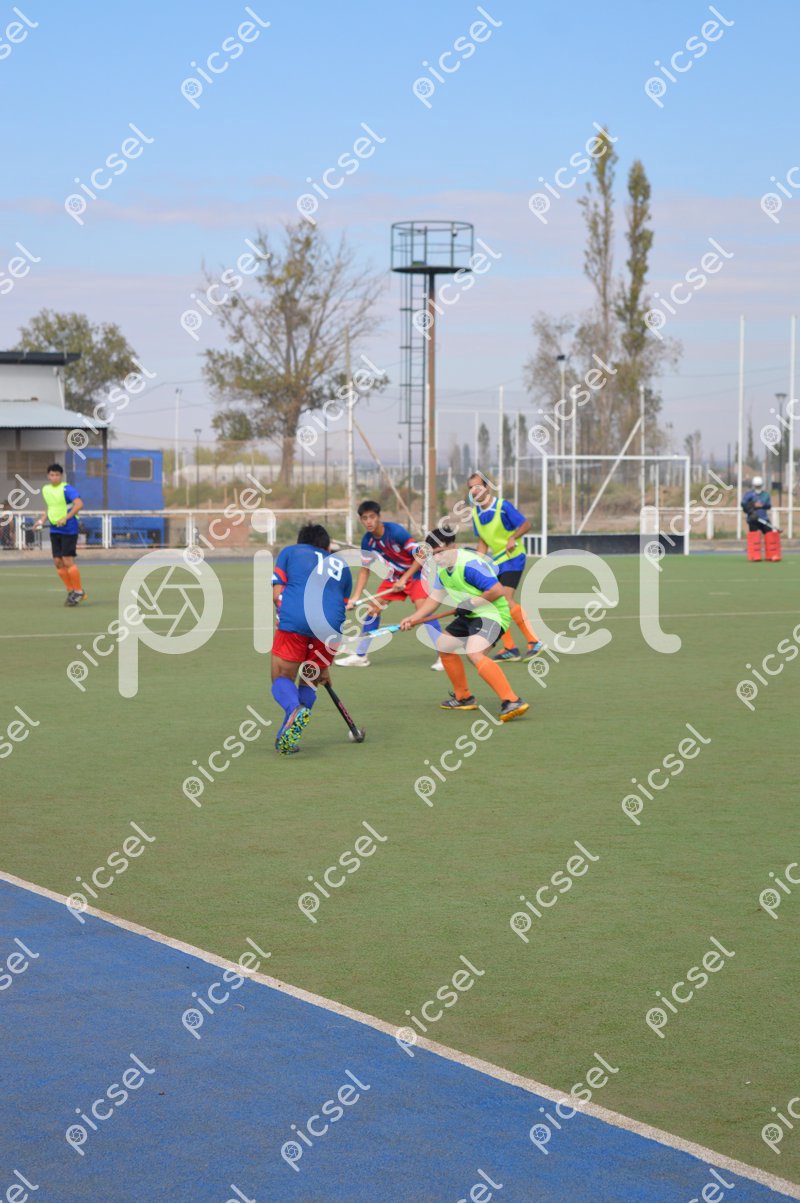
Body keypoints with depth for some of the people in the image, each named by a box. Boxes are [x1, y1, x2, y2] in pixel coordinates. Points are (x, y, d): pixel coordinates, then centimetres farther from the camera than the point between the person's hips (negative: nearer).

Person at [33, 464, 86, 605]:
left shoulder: (67, 489, -12)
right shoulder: (45, 490, 11)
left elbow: (79, 504, -24)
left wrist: (65, 518, -29)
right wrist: (42, 521, 9)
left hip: (68, 529, -7)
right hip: (54, 530, 7)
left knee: (67, 561, -9)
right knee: (58, 562, 4)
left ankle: (79, 591, 3)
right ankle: (71, 591, 15)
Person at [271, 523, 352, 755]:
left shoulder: (289, 552, 24)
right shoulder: (341, 567, 31)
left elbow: (277, 594, 10)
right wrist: (324, 665, 35)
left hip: (293, 622, -3)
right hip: (330, 628, 3)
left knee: (282, 679, 10)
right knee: (309, 683, 21)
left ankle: (295, 709, -23)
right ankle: (287, 735, 7)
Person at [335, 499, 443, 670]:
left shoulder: (396, 532, -28)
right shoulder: (367, 541, -10)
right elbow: (365, 570, 2)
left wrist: (404, 579, -25)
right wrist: (355, 597, -8)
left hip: (415, 572, -6)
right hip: (395, 575, 7)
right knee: (373, 608, 2)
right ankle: (360, 656, 13)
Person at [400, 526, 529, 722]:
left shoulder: (469, 564, -25)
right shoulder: (442, 569, 6)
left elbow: (498, 590, -28)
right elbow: (435, 598, 14)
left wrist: (472, 602, -22)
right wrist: (414, 618, 3)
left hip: (492, 613, -11)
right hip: (471, 616, 11)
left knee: (474, 653, -31)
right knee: (443, 645, 20)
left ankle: (512, 702, -40)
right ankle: (463, 698, 32)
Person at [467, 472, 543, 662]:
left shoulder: (503, 506, -14)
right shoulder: (475, 513, 6)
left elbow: (526, 525, -13)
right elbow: (483, 541, 11)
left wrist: (513, 538, -30)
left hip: (512, 558, -8)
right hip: (496, 561, 8)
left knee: (505, 598, -21)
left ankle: (534, 641, -17)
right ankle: (510, 648, 8)